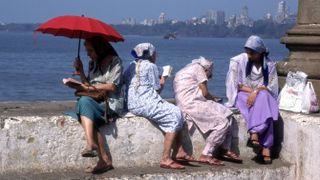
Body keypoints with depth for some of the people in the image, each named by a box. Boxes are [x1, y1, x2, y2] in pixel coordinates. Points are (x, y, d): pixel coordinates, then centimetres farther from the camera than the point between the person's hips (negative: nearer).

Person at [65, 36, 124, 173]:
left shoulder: (114, 61, 3)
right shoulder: (93, 63, 22)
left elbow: (113, 86, -8)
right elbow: (87, 84, 18)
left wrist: (91, 87, -8)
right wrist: (80, 71, 6)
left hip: (111, 104, -5)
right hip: (96, 103, 5)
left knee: (84, 101, -34)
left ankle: (91, 145, -46)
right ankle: (104, 160, -35)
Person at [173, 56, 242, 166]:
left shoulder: (184, 71, 28)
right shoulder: (198, 68, 0)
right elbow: (205, 93, -5)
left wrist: (212, 98, 17)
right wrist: (213, 98, 14)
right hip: (192, 105, -10)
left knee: (226, 114, 11)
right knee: (222, 122, -15)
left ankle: (224, 150, 8)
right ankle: (206, 155, -14)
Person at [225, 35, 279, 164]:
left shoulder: (269, 65, 3)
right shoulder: (238, 61, -2)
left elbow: (271, 87, -1)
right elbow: (236, 85, -3)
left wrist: (257, 92, -20)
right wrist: (252, 90, -13)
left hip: (263, 96, 2)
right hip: (242, 96, -2)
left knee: (263, 96, -37)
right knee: (262, 110, -34)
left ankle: (254, 134, -45)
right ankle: (265, 147, -44)